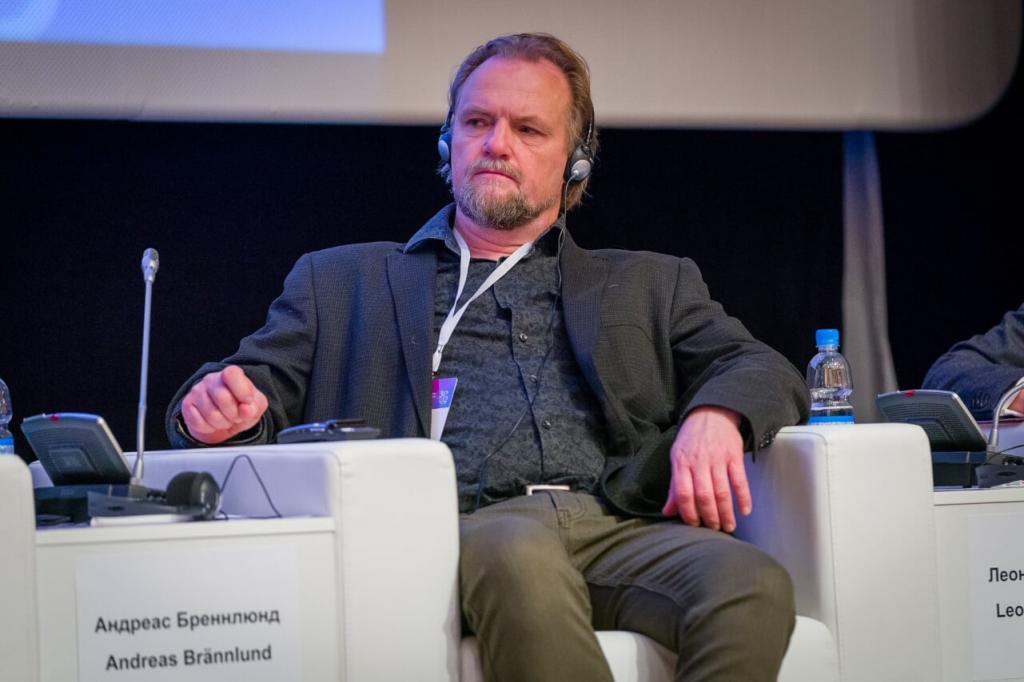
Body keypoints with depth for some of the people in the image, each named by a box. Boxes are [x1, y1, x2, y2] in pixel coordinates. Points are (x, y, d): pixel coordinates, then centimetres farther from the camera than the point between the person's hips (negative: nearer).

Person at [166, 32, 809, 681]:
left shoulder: (649, 285, 28)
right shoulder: (341, 281, 26)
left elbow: (764, 370, 18)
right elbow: (263, 385, 18)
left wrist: (714, 416, -8)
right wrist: (221, 403, -9)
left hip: (617, 528, 2)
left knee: (751, 584, -32)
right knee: (520, 555, -39)